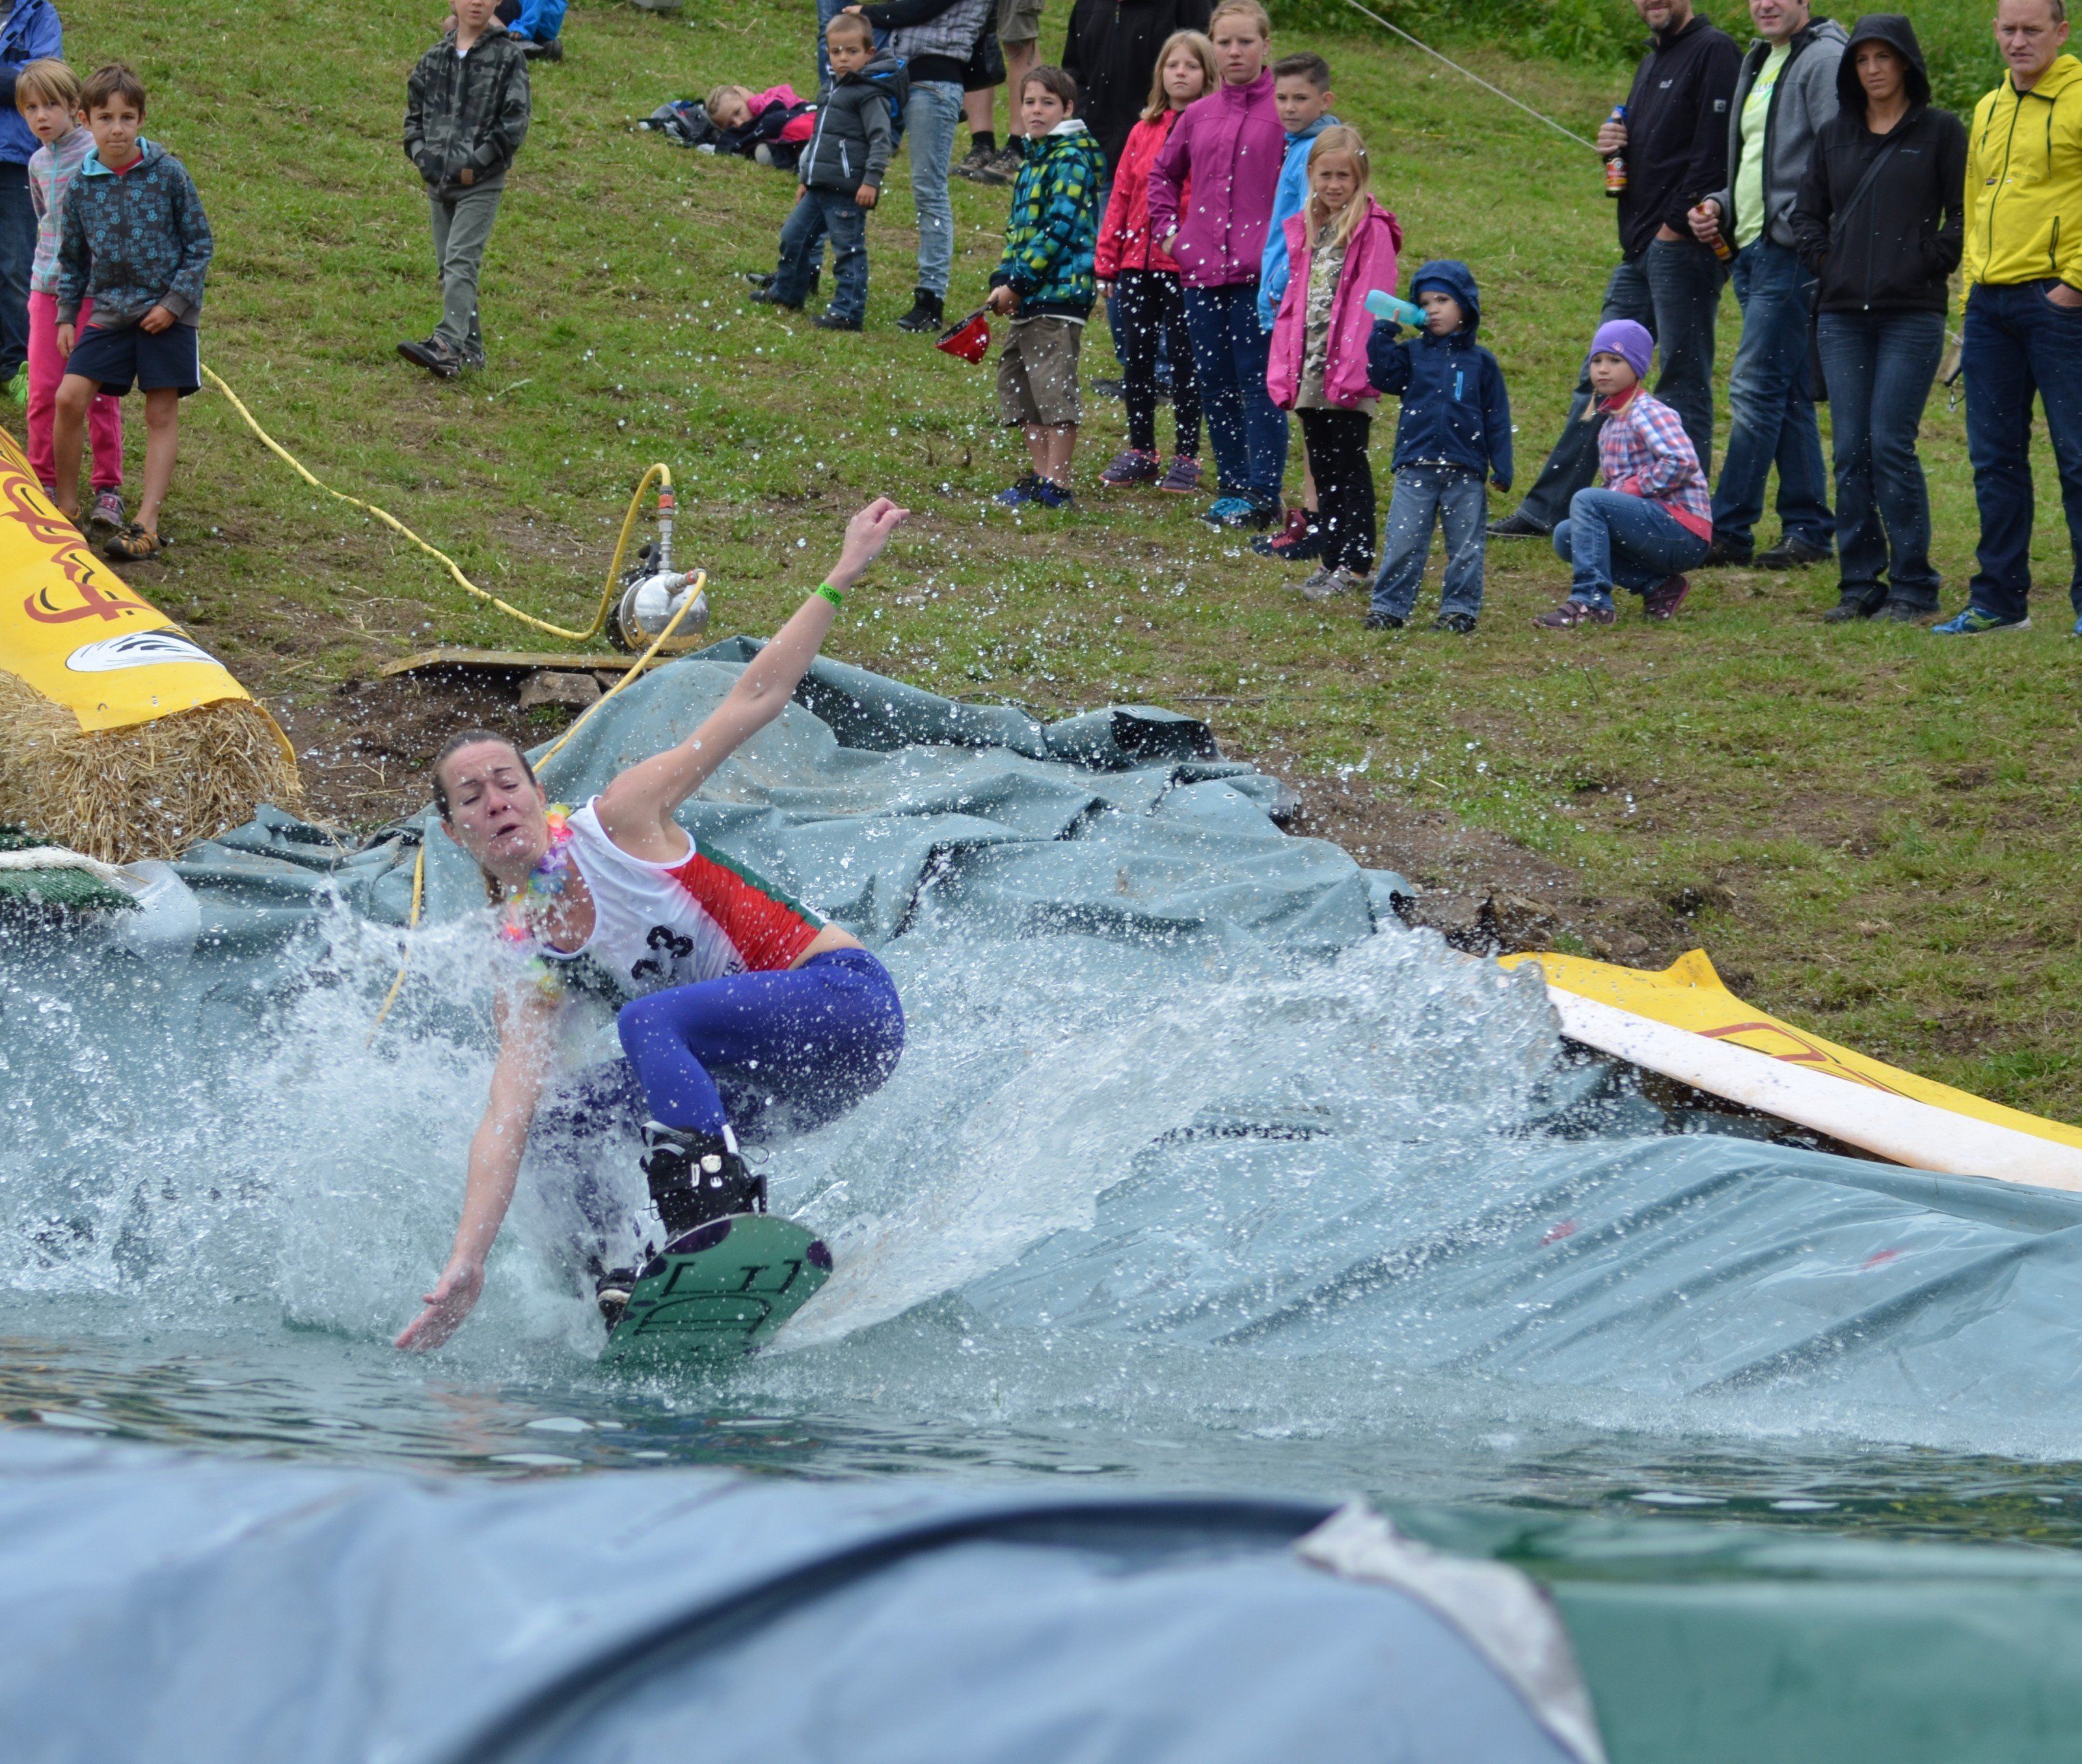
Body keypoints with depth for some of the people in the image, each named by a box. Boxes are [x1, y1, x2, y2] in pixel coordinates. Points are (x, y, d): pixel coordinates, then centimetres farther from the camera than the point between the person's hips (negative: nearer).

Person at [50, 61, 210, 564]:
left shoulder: (168, 174, -7)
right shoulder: (82, 184, 1)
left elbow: (199, 244, -2)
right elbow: (72, 258, 13)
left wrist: (174, 302, -10)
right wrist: (67, 316, 8)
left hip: (166, 314, -2)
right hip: (108, 310, 2)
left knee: (162, 414, 0)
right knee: (69, 398, -9)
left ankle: (147, 523, 2)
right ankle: (66, 507, 7)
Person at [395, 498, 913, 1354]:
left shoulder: (619, 821, -10)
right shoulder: (526, 972, 0)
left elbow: (752, 701, -7)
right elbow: (505, 1119, -9)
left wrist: (841, 577, -11)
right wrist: (464, 1267, -22)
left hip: (847, 1004, -6)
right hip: (763, 1087, 6)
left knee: (651, 1021, -30)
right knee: (565, 1112, 0)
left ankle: (720, 1217, -47)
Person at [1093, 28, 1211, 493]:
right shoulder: (1144, 131, 10)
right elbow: (1121, 196, 13)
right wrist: (1107, 261, 9)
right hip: (1139, 260, 5)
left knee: (1184, 361, 3)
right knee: (1136, 359, 11)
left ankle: (1186, 458, 13)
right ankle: (1140, 453, 24)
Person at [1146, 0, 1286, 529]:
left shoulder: (1285, 112, -5)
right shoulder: (1198, 117, 12)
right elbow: (1162, 174, 28)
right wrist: (1168, 230, 16)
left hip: (1260, 270, -6)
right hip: (1203, 269, 6)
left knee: (1258, 381, -5)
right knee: (1214, 383, 9)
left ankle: (1262, 492, -1)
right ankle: (1231, 487, 18)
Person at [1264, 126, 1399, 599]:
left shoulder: (1371, 230, -7)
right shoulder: (1304, 229, 14)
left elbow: (1370, 303, -12)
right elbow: (1293, 300, 16)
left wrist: (1355, 365, -19)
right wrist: (1283, 367, 9)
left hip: (1350, 369, -7)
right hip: (1311, 368, 7)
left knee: (1348, 465, -4)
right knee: (1323, 466, 11)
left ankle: (1355, 563, 1)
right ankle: (1333, 558, 17)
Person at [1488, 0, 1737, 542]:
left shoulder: (1713, 51, -8)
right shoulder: (1651, 64, 21)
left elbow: (1715, 149, -17)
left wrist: (1677, 223, -18)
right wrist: (1613, 146, 7)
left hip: (1685, 247, -10)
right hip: (1641, 251, 10)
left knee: (1684, 383, -5)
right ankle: (1547, 510, 13)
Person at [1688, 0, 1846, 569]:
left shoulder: (1823, 59, -10)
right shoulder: (1760, 62, 20)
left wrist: (1794, 226, -20)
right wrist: (1721, 205, 12)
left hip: (1792, 251, -10)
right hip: (1753, 248, 10)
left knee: (1756, 388, -10)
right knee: (1788, 394, 10)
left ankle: (1727, 531, -9)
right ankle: (1809, 529, 13)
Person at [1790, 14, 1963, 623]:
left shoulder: (1941, 132, 3)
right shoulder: (1834, 135, 15)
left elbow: (1964, 214, 1)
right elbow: (1807, 212, 21)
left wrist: (1930, 263, -8)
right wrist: (1823, 259, 6)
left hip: (1912, 314, -4)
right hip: (1843, 315, 4)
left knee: (1891, 445, -10)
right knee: (1850, 451, 2)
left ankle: (1913, 587, -3)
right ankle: (1860, 584, 7)